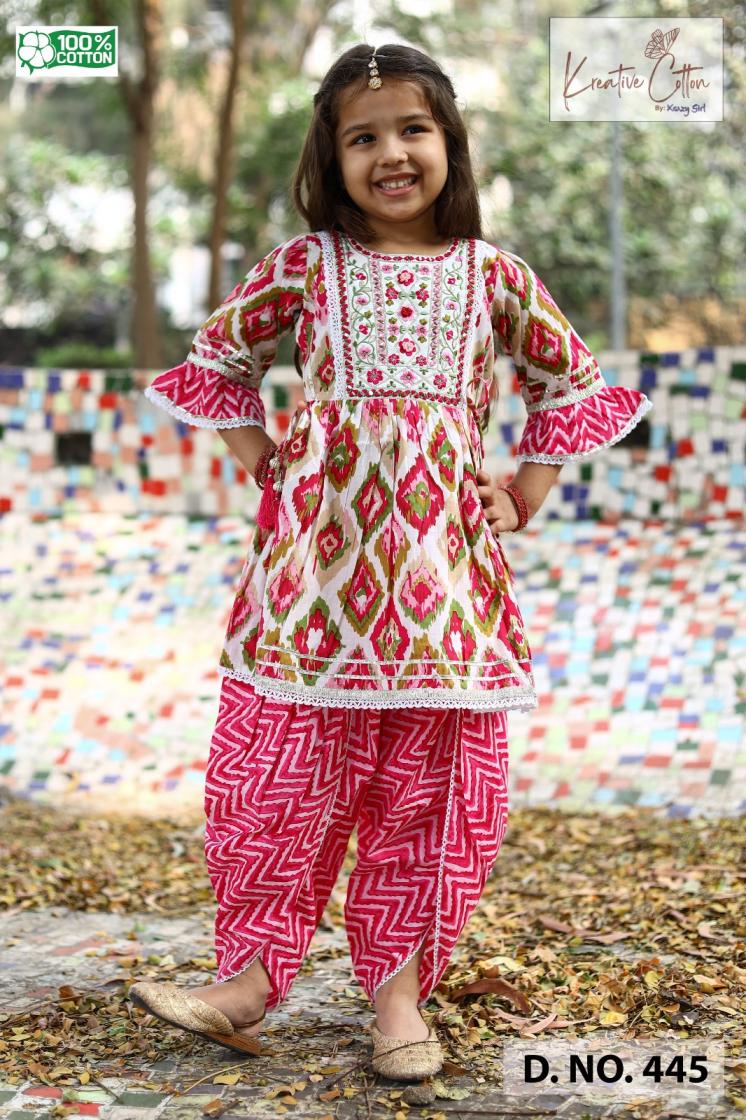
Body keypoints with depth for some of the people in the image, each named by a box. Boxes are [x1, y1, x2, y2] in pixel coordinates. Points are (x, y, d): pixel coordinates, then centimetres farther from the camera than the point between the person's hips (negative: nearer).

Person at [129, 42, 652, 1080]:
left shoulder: (492, 274, 7)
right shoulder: (305, 263, 5)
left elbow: (571, 379, 20)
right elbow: (217, 356, 18)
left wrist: (529, 488, 11)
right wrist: (257, 459, 8)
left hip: (442, 560, 1)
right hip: (317, 551, -1)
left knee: (432, 780, 3)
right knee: (285, 768, -1)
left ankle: (398, 988, 15)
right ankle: (250, 977, 9)